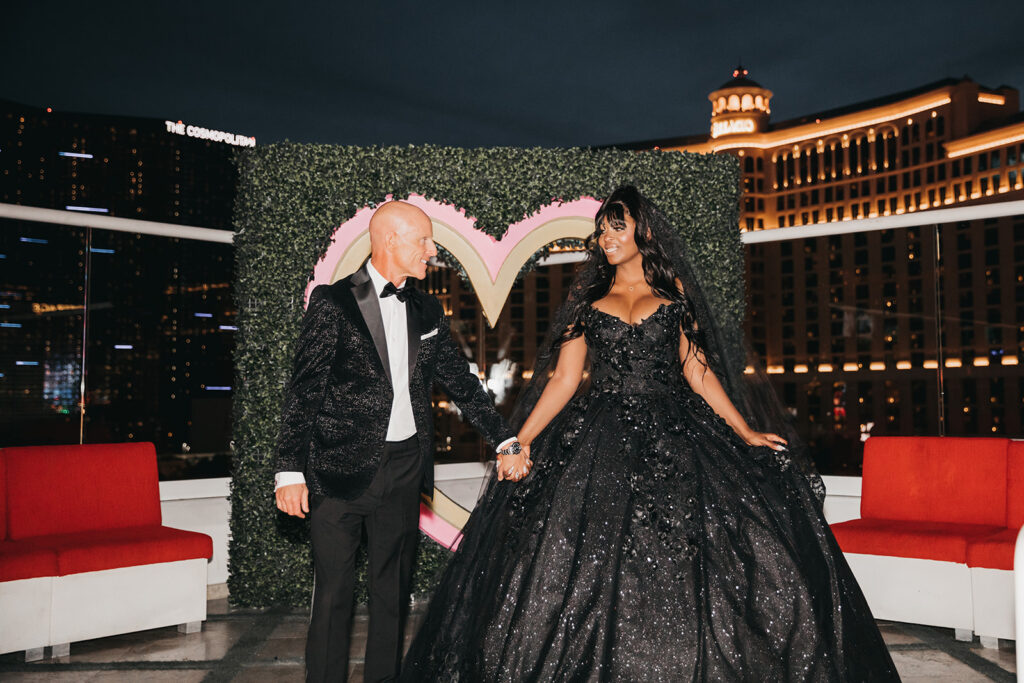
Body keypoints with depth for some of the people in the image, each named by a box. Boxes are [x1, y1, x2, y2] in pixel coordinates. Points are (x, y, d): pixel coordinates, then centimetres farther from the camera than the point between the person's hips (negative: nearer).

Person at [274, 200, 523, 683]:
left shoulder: (427, 310, 10)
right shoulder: (332, 302, -6)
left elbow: (460, 381, 14)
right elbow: (303, 390, -8)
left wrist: (506, 440, 6)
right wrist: (291, 470, -14)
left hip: (404, 467, 5)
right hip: (341, 467, -5)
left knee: (393, 590, 14)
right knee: (333, 593, 1)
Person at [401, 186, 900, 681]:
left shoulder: (673, 293, 12)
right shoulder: (587, 300, 13)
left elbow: (697, 371, 10)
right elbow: (565, 378, 7)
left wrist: (745, 432, 3)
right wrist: (521, 441, -4)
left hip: (671, 436, 0)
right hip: (600, 440, 1)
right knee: (589, 569, -6)